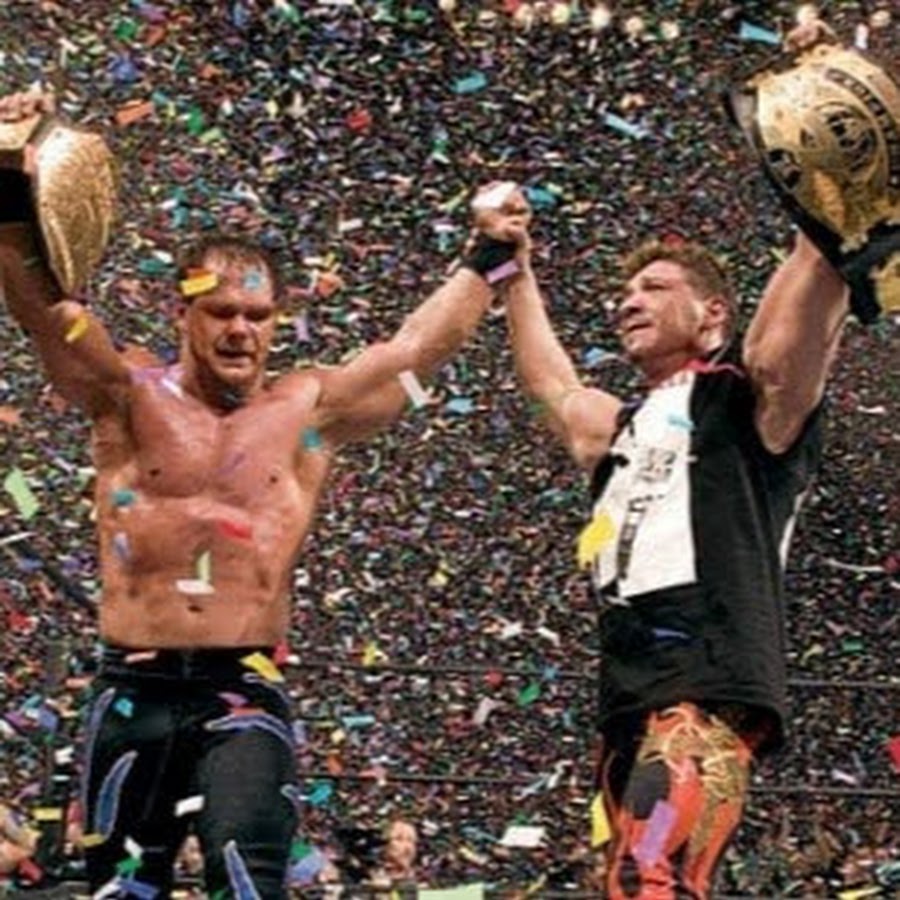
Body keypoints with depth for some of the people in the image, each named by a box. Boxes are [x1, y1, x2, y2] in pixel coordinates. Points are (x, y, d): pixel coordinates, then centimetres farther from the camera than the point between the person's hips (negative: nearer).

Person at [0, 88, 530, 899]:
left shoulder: (310, 410, 8)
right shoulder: (129, 401, 4)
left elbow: (420, 345, 12)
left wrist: (489, 258, 8)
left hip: (245, 689, -1)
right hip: (136, 688, 1)